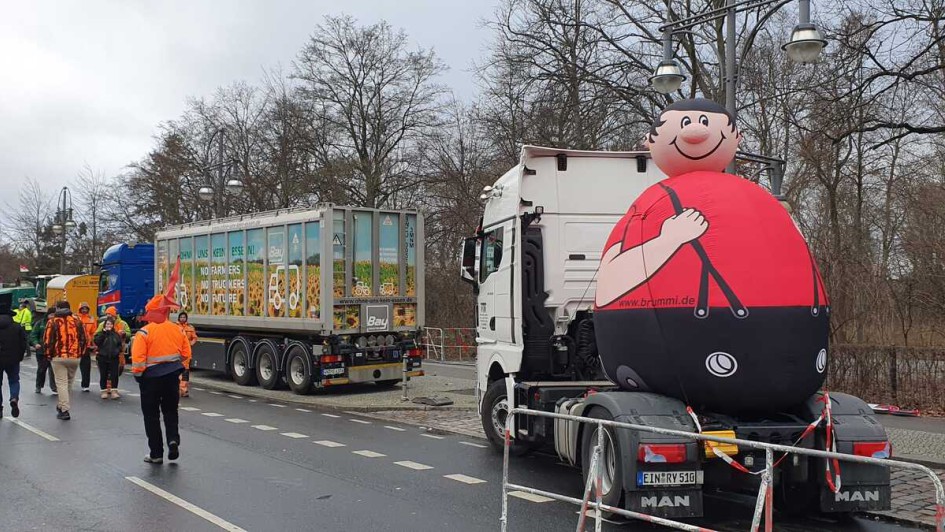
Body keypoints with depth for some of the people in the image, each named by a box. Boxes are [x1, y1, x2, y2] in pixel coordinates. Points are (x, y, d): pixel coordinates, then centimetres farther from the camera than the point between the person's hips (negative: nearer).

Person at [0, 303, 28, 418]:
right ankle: (14, 399, -11)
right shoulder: (17, 327, -2)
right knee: (14, 381, 16)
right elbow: (24, 344, -3)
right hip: (13, 360, 0)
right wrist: (20, 357, 9)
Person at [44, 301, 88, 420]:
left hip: (58, 357, -3)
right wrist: (80, 353, 16)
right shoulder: (77, 321, 4)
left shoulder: (52, 322, -3)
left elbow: (47, 340, -5)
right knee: (69, 382, 18)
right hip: (75, 357, 3)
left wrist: (48, 355, 8)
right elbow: (84, 340, 5)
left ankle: (64, 410, -5)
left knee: (61, 383, 0)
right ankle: (62, 405, 30)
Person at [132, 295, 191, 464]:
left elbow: (138, 358, -15)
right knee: (170, 411, 20)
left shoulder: (144, 332, -11)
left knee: (151, 415, 7)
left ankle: (156, 454, 9)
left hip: (151, 378, -3)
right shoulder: (177, 330, 2)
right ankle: (173, 439, -3)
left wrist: (137, 375, -1)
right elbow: (186, 354, 7)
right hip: (172, 376, 3)